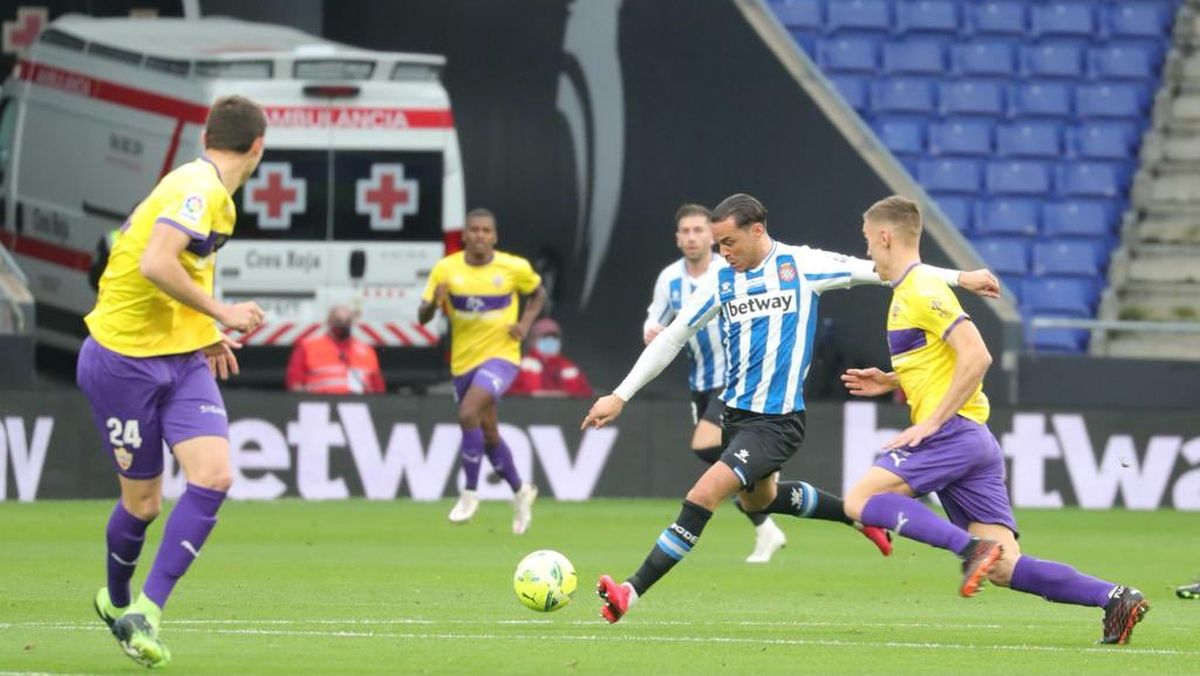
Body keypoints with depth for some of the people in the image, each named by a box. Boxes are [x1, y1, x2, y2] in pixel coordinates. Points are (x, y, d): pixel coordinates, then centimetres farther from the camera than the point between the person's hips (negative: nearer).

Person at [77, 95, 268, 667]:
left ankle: (145, 612, -9)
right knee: (142, 501, 3)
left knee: (213, 476, -12)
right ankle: (117, 601, 32)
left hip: (182, 359, 8)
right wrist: (221, 314, -22)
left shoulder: (210, 192, 11)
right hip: (125, 359, -8)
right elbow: (155, 264, -31)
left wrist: (205, 333, 20)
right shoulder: (197, 188, -18)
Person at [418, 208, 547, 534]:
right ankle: (521, 491, 36)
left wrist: (525, 322, -5)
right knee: (488, 433, 13)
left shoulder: (514, 268, -8)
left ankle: (470, 493, -11)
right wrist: (435, 302, -25)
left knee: (468, 414, -25)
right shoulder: (446, 269, -5)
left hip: (500, 356, -4)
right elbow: (422, 317, -3)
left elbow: (538, 293, 12)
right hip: (463, 360, 4)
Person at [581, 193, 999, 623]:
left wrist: (959, 278, -4)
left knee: (704, 495, -19)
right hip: (735, 411, 7)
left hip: (777, 421, -7)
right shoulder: (721, 282, 4)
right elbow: (672, 339, 9)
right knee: (757, 499, 25)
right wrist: (619, 396, 6)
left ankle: (632, 591, -21)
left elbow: (878, 270, -3)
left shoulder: (800, 265, -8)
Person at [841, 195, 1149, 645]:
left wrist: (930, 422, -19)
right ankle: (1115, 599, -8)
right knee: (1005, 569, -1)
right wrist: (890, 381, 22)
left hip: (953, 434, -9)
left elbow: (976, 356, -19)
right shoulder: (909, 291, 22)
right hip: (972, 441, 9)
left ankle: (972, 548, -23)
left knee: (860, 501, -13)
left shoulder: (922, 291, -9)